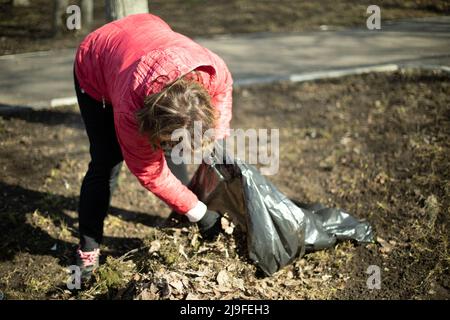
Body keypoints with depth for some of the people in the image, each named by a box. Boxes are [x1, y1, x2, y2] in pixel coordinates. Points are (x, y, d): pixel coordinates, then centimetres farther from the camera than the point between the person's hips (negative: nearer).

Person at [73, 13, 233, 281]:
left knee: (172, 150, 4)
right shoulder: (130, 109, -44)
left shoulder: (214, 70, -36)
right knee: (106, 164, -12)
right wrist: (199, 213, -24)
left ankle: (181, 219, 26)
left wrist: (219, 142, -18)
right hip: (95, 69, -4)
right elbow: (149, 172, -29)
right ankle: (88, 249, 1)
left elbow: (222, 90, -7)